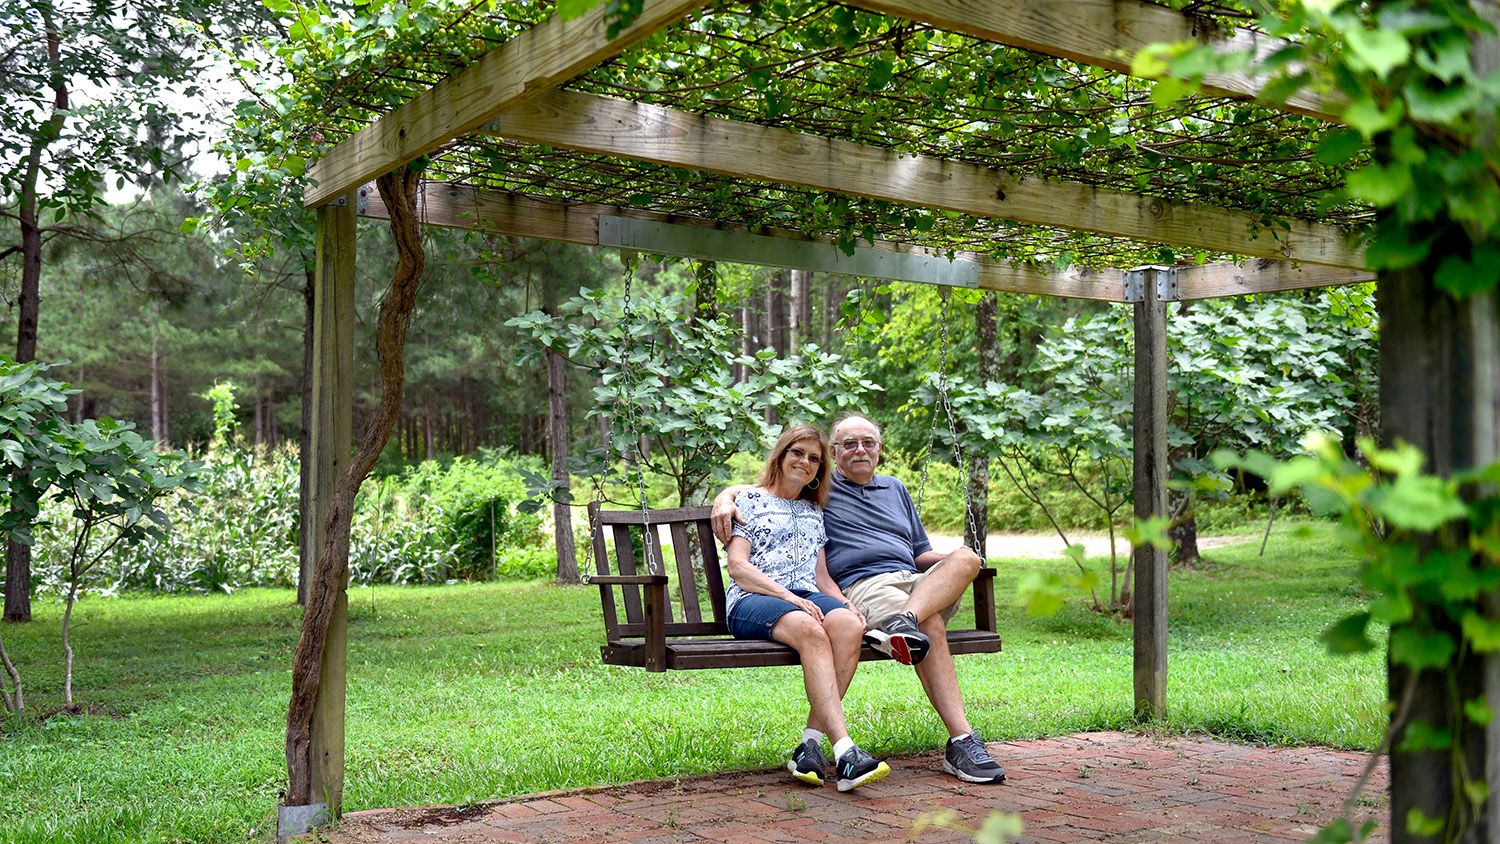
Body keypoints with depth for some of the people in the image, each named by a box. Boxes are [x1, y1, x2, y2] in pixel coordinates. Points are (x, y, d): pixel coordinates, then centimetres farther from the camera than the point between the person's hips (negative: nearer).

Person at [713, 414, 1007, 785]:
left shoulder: (895, 488, 32)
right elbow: (749, 490, 15)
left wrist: (951, 560, 10)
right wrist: (725, 499, -10)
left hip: (916, 581, 5)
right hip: (862, 585, -5)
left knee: (966, 558, -27)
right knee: (930, 622, -34)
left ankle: (903, 622, -50)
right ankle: (961, 741, -41)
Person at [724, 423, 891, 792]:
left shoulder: (815, 512, 29)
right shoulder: (749, 499, 13)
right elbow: (738, 568, 1)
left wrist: (846, 604, 2)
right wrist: (788, 596, -14)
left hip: (807, 598, 5)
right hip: (752, 600, -4)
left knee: (848, 624, -33)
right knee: (810, 630, -38)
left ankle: (812, 743, -34)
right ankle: (845, 752, -47)